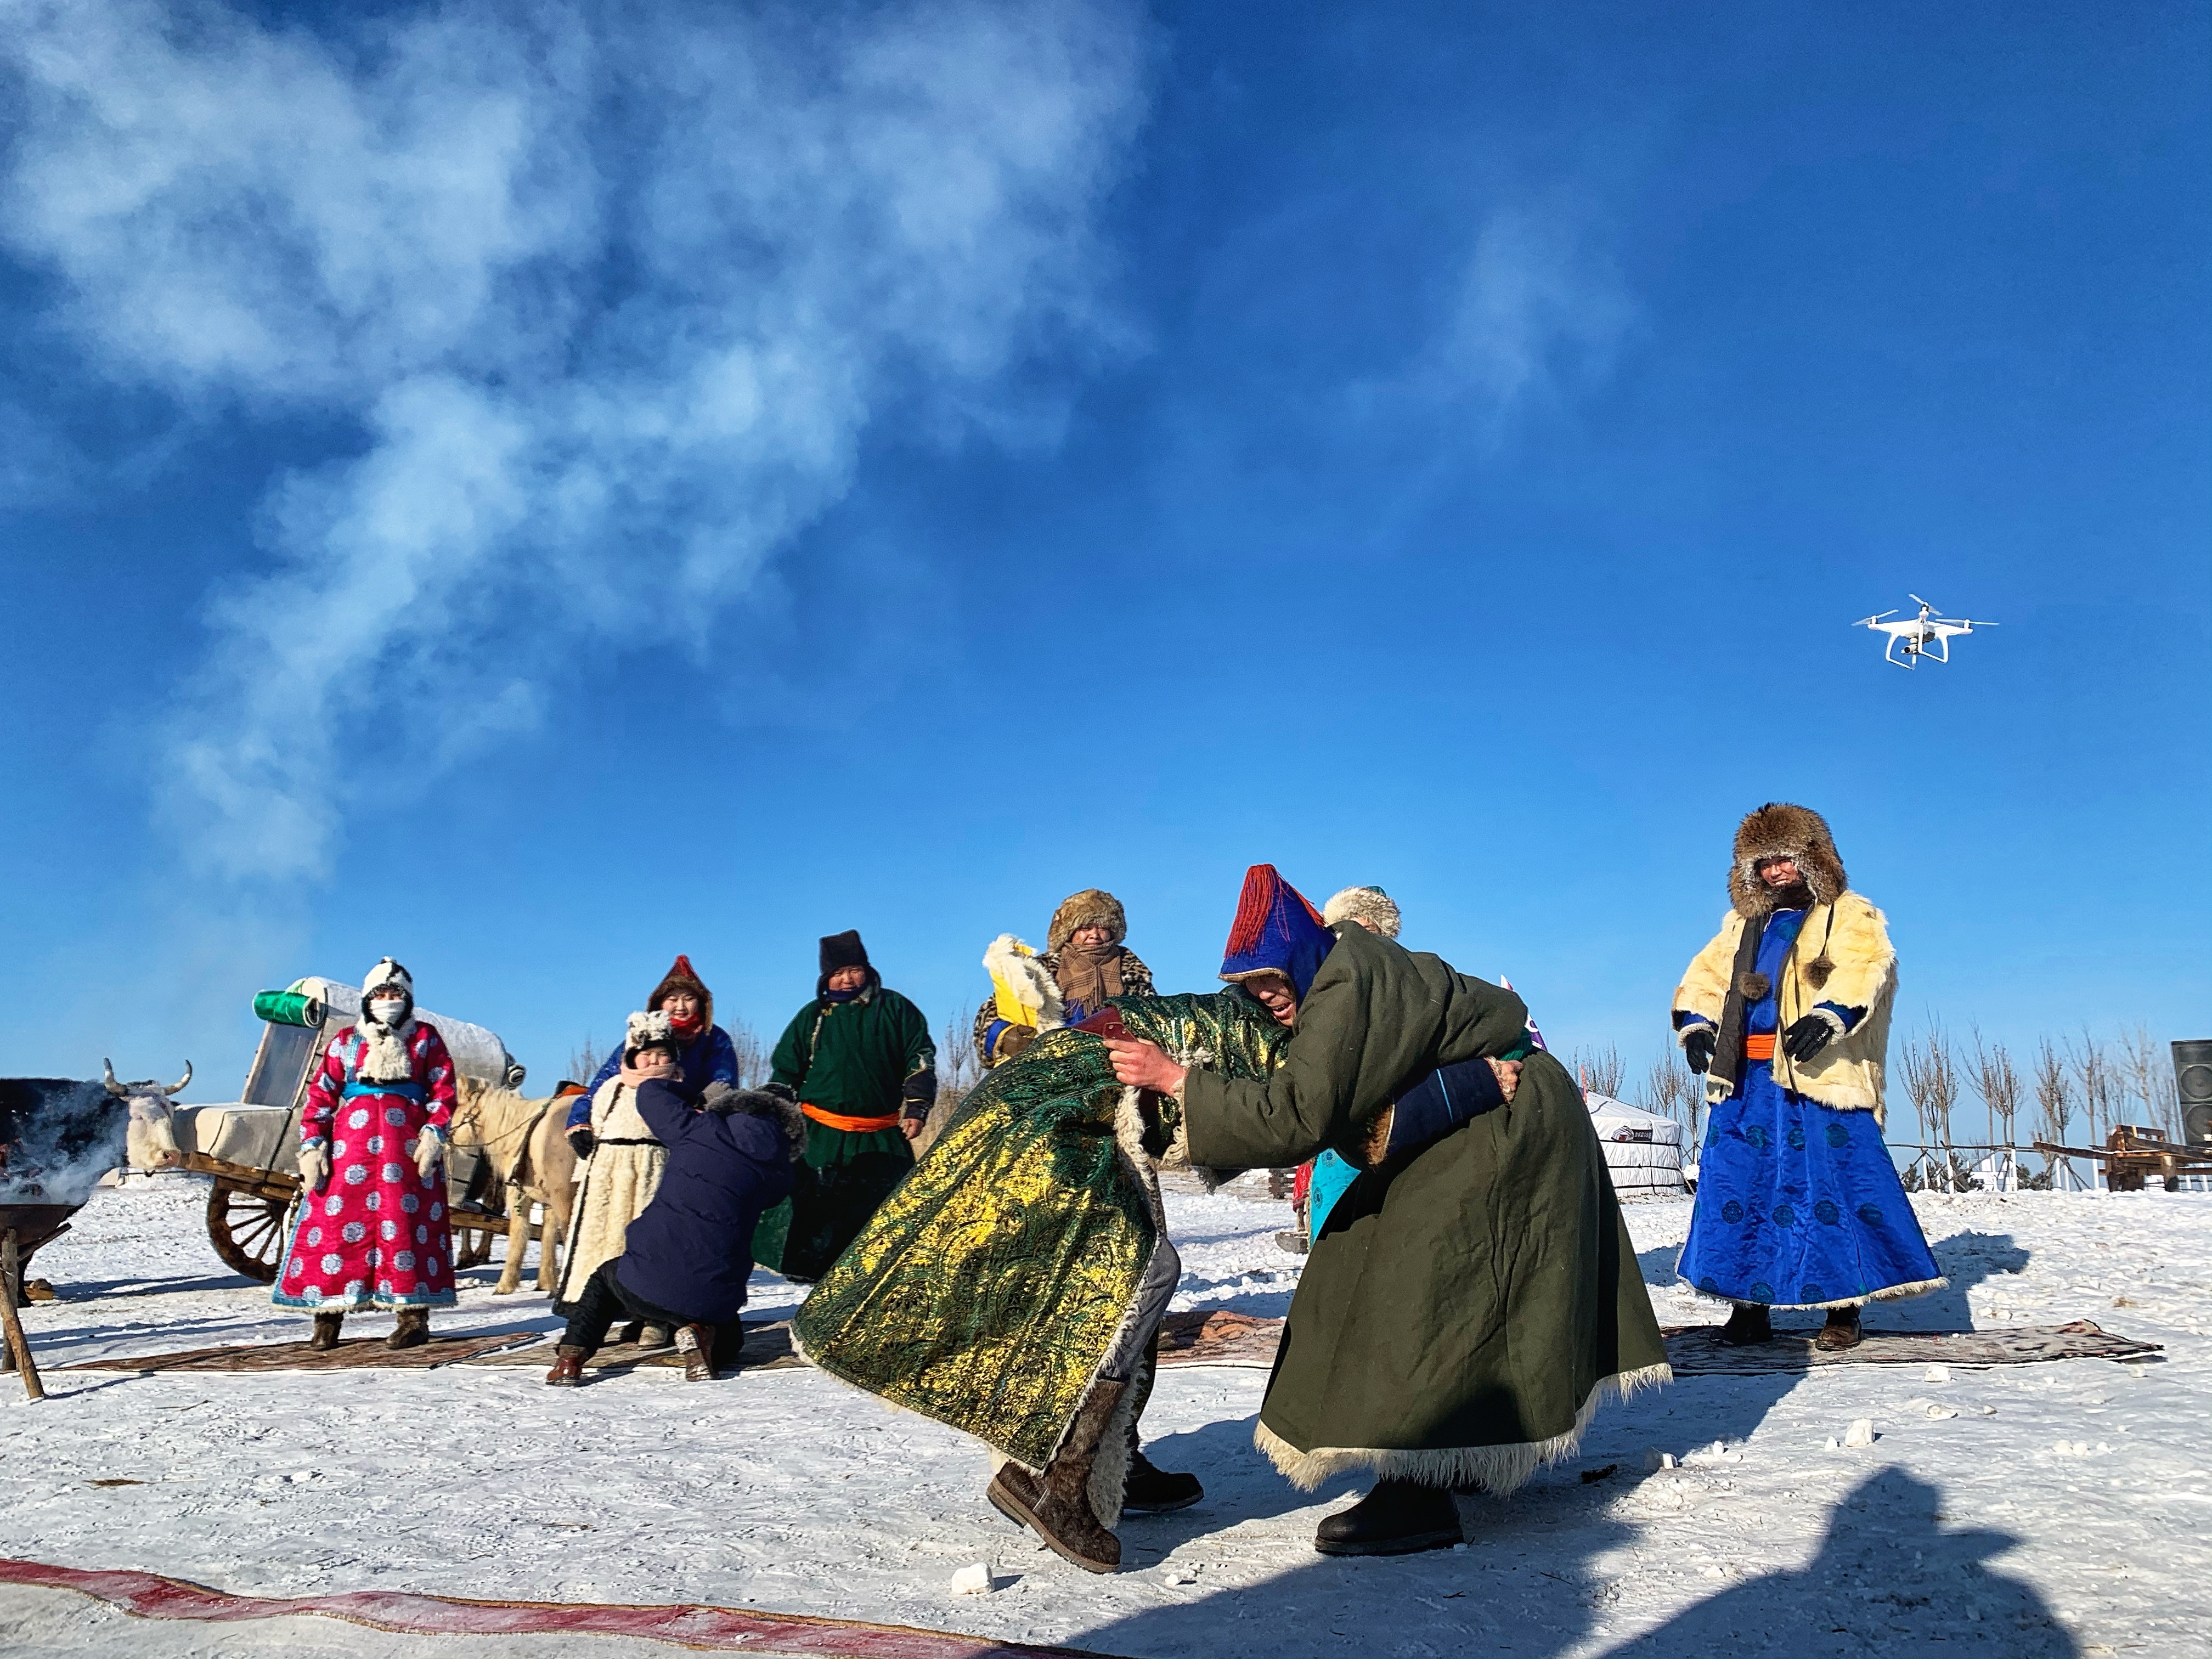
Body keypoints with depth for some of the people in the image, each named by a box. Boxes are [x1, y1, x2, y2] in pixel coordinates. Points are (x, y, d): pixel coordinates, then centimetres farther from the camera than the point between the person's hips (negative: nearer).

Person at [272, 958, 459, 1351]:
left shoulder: (425, 1039, 11)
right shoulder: (345, 1042, 15)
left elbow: (443, 1093, 5)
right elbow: (320, 1097, 10)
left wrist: (432, 1137, -8)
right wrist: (312, 1148, 0)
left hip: (406, 1151, -2)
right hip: (350, 1148, 2)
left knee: (407, 1224, -4)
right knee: (336, 1222, -4)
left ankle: (414, 1318, 2)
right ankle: (328, 1317, 6)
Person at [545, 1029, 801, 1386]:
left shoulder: (702, 1130, -1)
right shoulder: (778, 1173, 4)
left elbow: (652, 1098, 13)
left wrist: (652, 1081, 37)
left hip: (645, 1285, 0)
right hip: (715, 1300, 0)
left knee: (606, 1276, 35)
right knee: (727, 1340, 33)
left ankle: (570, 1358, 16)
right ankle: (698, 1336, 0)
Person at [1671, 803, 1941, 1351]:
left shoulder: (1850, 917, 7)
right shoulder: (1742, 925, 23)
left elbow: (1868, 968, -11)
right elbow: (1705, 978, 19)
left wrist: (1830, 1016, -28)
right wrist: (1696, 1022, -1)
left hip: (1819, 1077, -5)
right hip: (1745, 1079, 5)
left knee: (1833, 1185, -7)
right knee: (1740, 1184, 3)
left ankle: (1843, 1308, 2)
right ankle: (1751, 1306, 11)